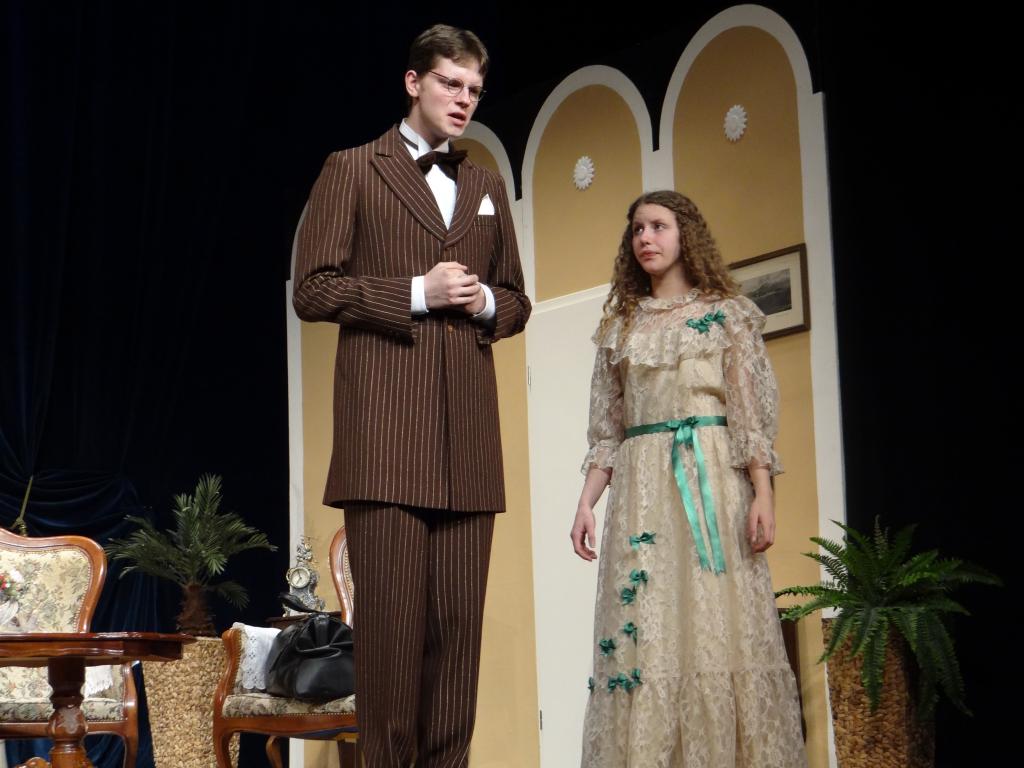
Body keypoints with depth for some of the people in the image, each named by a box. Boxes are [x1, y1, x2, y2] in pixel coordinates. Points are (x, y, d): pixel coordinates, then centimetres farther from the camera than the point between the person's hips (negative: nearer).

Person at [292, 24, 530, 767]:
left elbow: (517, 301, 24)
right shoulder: (352, 170, 6)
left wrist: (485, 303, 1)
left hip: (468, 432, 5)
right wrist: (415, 293, -11)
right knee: (391, 609, -7)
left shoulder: (487, 186, 21)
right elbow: (313, 289, -2)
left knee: (458, 616, 2)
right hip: (385, 425, -5)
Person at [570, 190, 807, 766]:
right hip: (641, 487, 3)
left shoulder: (727, 314, 7)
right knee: (642, 631, -4)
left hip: (713, 481, -3)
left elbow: (752, 412, 0)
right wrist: (587, 502, 5)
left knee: (720, 621, -7)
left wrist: (763, 495, -11)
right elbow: (607, 429, 15)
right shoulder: (621, 326, 17)